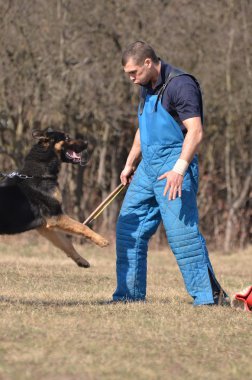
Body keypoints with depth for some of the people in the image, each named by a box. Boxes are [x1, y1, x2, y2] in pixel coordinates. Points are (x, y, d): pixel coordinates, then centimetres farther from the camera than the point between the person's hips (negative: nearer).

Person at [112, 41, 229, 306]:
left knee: (182, 233, -13)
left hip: (174, 166, -9)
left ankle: (210, 295, -8)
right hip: (148, 166, 9)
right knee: (128, 228, 8)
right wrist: (130, 164, 29)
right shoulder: (148, 89, 16)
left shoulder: (180, 85, -13)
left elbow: (195, 131, -21)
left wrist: (179, 168, -31)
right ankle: (130, 294, 14)